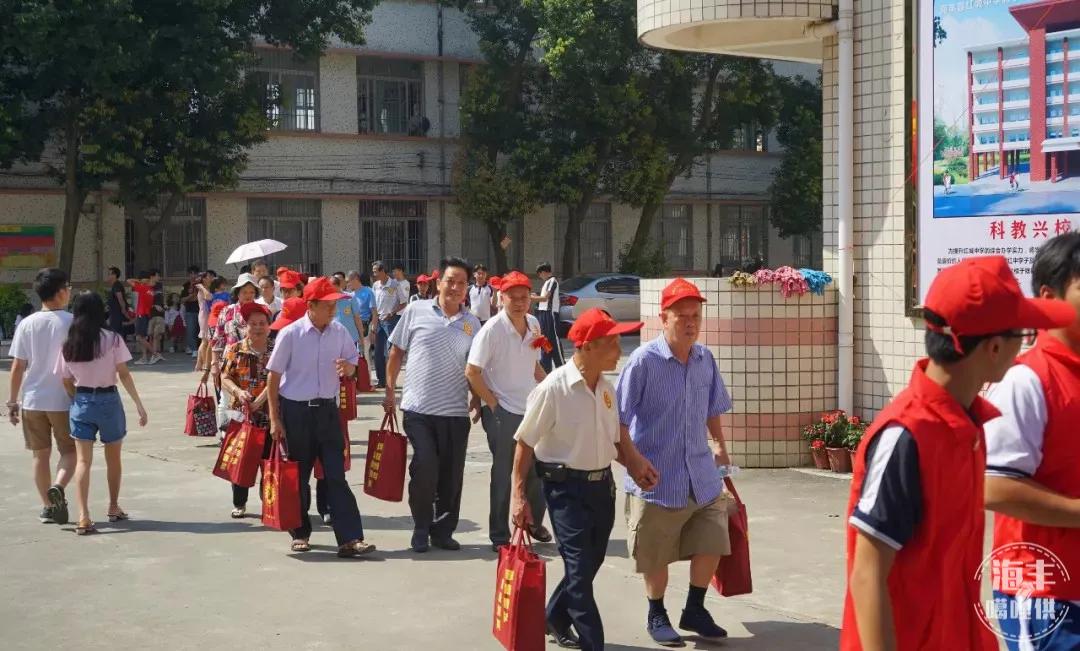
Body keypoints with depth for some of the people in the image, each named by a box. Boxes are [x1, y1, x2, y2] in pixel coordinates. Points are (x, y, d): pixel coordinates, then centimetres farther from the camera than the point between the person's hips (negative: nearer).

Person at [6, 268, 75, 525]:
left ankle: (48, 506, 18)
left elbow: (17, 367, -2)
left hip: (32, 401, 2)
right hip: (64, 401, -2)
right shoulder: (71, 322, -9)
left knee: (40, 454, 13)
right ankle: (58, 486, -16)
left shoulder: (27, 324, -2)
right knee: (69, 451, 11)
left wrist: (12, 402, 7)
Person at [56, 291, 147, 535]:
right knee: (113, 458, 17)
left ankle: (83, 517, -14)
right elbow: (124, 374, -9)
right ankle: (114, 508, 32)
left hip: (81, 403, 2)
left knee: (83, 461, -1)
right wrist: (139, 405, -6)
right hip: (108, 400, -2)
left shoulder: (69, 344, 1)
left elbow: (67, 382, 3)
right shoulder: (112, 339, -8)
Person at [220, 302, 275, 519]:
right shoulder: (235, 350, 5)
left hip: (270, 414, -1)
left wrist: (262, 398, -17)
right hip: (242, 414, 1)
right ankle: (239, 503, 18)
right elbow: (225, 378, 3)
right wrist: (238, 392, -17)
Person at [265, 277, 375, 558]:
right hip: (296, 411, -3)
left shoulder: (339, 332, 0)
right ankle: (300, 534, 25)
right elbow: (273, 377, -6)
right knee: (298, 476, 9)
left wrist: (347, 367, -12)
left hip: (327, 409, 3)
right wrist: (275, 419, -7)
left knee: (336, 475, -1)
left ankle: (350, 539, -4)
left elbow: (352, 363, 14)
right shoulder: (290, 334, -11)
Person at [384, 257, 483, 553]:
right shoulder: (416, 311, 1)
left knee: (451, 474, 6)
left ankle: (443, 530, 22)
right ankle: (421, 528, 8)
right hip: (418, 407, -3)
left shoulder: (472, 324, 7)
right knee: (425, 465, -13)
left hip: (456, 411, 3)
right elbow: (396, 353, 6)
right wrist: (389, 392, 3)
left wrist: (479, 398, 2)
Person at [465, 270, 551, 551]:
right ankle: (499, 537, 14)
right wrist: (493, 404, -14)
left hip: (533, 410, 6)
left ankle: (534, 523, 37)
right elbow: (472, 372, -14)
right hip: (503, 413, -6)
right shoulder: (492, 330, -16)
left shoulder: (534, 324, 4)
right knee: (504, 475, 2)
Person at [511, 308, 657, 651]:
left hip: (602, 485, 7)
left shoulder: (607, 388, 4)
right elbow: (525, 443, -12)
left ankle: (554, 618, 40)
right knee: (580, 569, -5)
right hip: (567, 488, -7)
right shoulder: (553, 388, -18)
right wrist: (518, 494, -13)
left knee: (590, 564, 18)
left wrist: (635, 463, 1)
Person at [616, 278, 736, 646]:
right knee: (656, 557, 8)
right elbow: (619, 419, -12)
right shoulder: (644, 360, -15)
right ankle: (656, 616, 30)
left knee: (711, 545, 8)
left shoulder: (705, 359, 3)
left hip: (702, 477, 5)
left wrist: (720, 447, 23)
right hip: (657, 479, -5)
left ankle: (694, 610, 29)